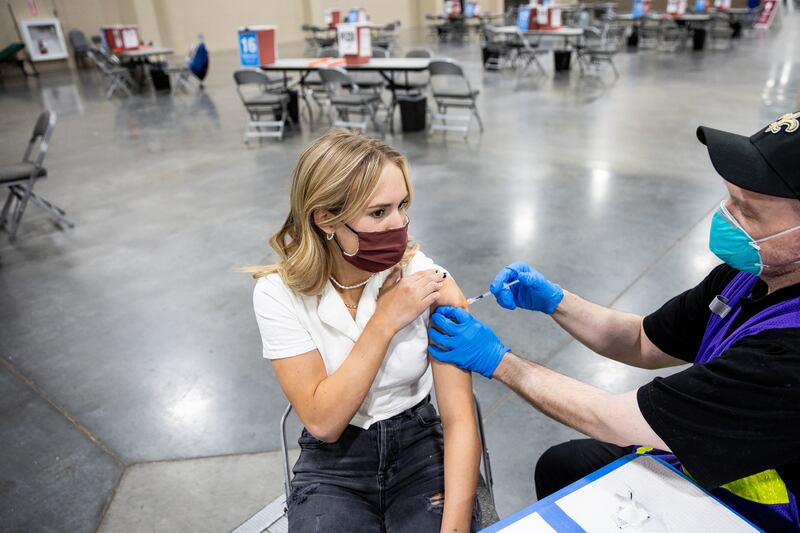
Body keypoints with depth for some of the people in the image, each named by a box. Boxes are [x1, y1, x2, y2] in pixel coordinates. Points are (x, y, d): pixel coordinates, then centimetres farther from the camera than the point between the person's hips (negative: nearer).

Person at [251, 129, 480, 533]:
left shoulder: (429, 282, -17)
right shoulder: (278, 293, -15)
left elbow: (459, 419, -17)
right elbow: (322, 422, -20)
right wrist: (384, 322, -27)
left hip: (421, 451, 0)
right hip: (332, 465, 0)